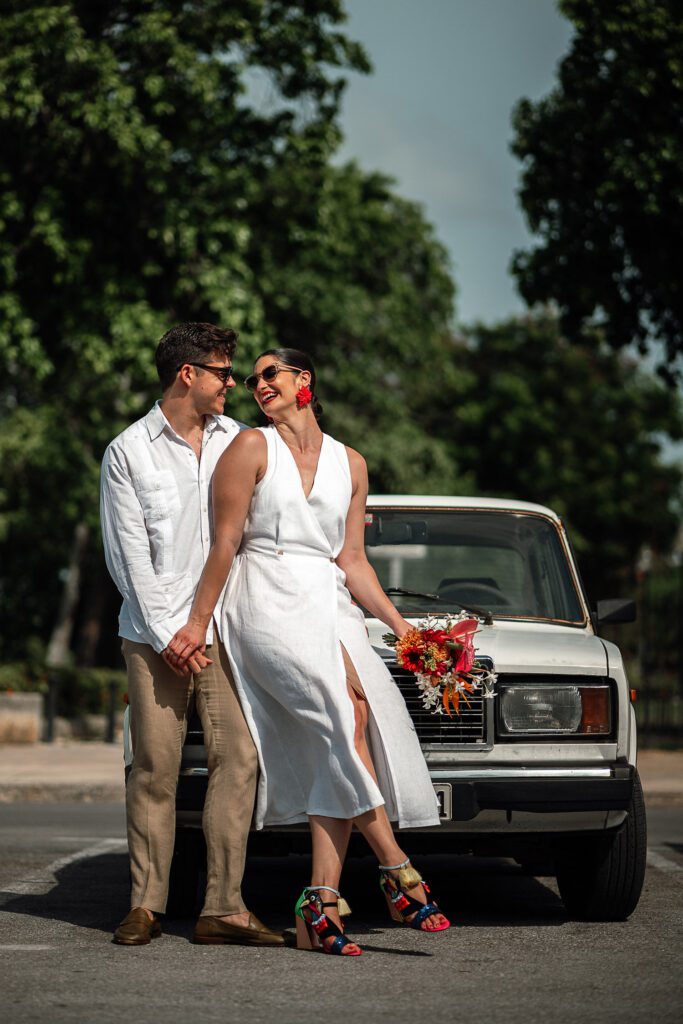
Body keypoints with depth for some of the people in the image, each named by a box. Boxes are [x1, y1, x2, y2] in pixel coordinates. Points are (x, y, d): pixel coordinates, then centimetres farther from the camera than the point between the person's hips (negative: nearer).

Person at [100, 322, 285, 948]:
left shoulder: (240, 442, 13)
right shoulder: (128, 452, 4)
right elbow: (129, 557, 0)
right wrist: (167, 635, -7)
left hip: (226, 630, 2)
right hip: (155, 634, -2)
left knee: (239, 760, -7)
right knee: (155, 768, -2)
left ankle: (224, 907, -3)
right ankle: (146, 904, 8)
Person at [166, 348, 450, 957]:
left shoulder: (350, 464, 17)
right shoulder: (253, 448, 5)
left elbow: (352, 562, 16)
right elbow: (225, 545, 2)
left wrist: (400, 625, 7)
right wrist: (198, 624, -2)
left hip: (332, 609, 5)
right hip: (269, 603, -5)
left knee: (337, 754, -13)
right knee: (348, 709, -26)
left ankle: (320, 908, -16)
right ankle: (397, 872, -25)